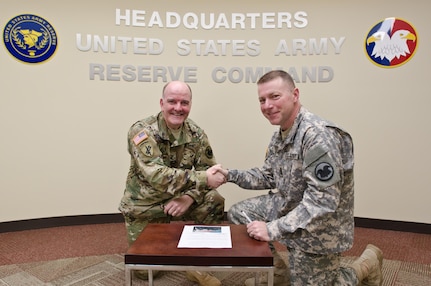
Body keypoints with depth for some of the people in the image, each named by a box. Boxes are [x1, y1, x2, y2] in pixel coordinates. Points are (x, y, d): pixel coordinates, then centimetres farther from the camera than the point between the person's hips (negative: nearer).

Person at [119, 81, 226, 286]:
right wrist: (203, 179, -39)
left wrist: (189, 197, -27)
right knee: (145, 269, 2)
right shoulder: (142, 131, -22)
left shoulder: (196, 134, -8)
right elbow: (157, 175, -34)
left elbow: (208, 171, -9)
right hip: (145, 206, -3)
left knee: (215, 202, -23)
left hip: (178, 200, 3)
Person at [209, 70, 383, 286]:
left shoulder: (319, 135, -28)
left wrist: (273, 229, -32)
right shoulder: (280, 135, 1)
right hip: (289, 208, 8)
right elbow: (269, 177, 11)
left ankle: (366, 265, 27)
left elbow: (323, 202, -32)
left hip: (318, 227, -8)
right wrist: (231, 175, -2)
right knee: (237, 213, 7)